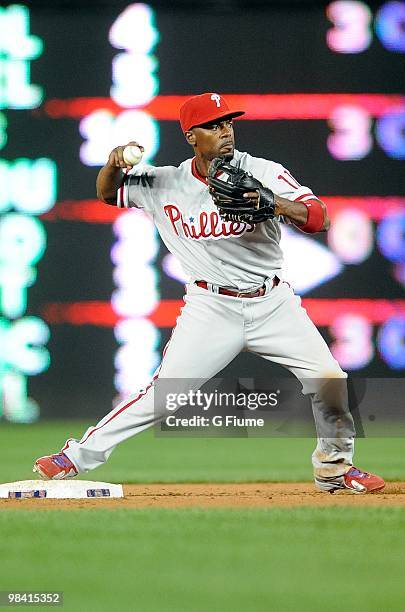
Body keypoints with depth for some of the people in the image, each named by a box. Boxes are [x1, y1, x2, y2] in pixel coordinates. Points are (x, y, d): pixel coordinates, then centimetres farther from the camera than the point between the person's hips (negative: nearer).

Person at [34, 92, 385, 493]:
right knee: (163, 393, -11)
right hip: (211, 307, -1)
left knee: (329, 380, -7)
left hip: (272, 303, 1)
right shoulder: (166, 184, -1)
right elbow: (107, 193, 13)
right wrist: (114, 164, -10)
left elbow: (319, 219, -14)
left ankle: (334, 466, 16)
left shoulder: (264, 174, -6)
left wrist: (278, 204, -34)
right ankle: (78, 456, -1)